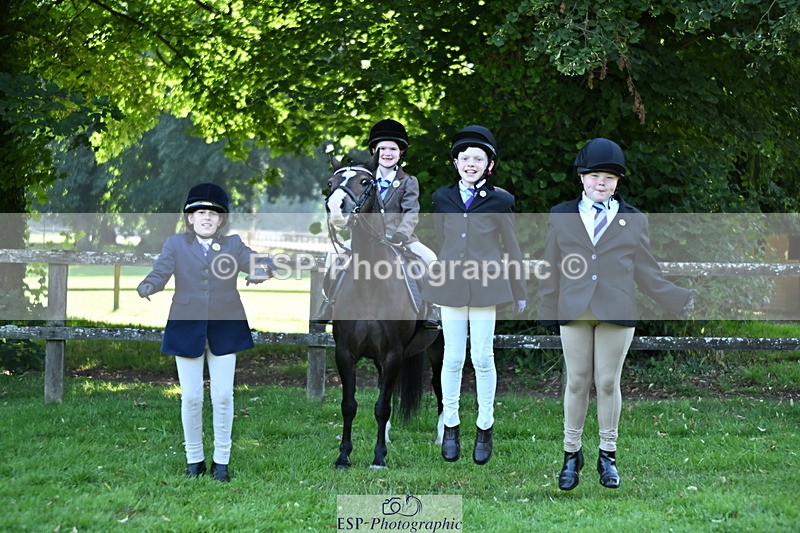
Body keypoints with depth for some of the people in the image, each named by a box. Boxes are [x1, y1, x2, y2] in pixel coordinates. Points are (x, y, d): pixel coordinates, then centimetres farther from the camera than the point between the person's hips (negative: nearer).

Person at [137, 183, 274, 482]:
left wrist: (263, 271, -33)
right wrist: (146, 288, -33)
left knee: (223, 396, 2)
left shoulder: (233, 245, 5)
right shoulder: (176, 245, 3)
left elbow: (260, 262, -7)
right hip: (187, 329, 0)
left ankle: (221, 461, 13)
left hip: (224, 328, 1)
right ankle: (194, 459, 17)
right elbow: (160, 274, -10)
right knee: (191, 397, 4)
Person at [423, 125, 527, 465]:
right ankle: (450, 427, 13)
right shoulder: (442, 198, 8)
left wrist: (520, 293, 10)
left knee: (483, 357, -1)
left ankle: (485, 428, 10)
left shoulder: (499, 200, 1)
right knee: (453, 357, 3)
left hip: (486, 284, -2)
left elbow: (511, 247, 7)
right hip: (451, 283, 2)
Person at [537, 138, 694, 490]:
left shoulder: (634, 221, 8)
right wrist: (549, 313, 5)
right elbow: (551, 270, 10)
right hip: (574, 313, 1)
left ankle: (607, 455, 13)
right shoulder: (561, 217, 9)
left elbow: (647, 274, 8)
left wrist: (683, 300, -1)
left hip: (617, 314, -1)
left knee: (608, 384, 3)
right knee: (576, 383, 4)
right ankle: (571, 455, 13)